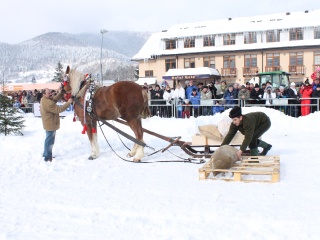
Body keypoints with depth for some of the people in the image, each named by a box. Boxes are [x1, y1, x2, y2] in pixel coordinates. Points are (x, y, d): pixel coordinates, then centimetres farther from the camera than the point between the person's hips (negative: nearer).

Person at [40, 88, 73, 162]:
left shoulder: (44, 100, 3)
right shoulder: (48, 103, -29)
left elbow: (54, 100, 10)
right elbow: (58, 109, -29)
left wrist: (61, 93, 0)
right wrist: (68, 103, -26)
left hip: (49, 124, 11)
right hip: (51, 125, -11)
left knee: (49, 140, 24)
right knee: (50, 141, 2)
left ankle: (46, 154, 39)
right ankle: (48, 157, 12)